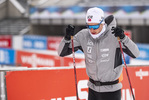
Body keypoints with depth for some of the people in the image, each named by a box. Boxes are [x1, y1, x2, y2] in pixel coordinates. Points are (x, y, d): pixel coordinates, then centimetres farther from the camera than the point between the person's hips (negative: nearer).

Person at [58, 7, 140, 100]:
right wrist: (67, 37, -23)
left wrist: (123, 37, -37)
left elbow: (135, 53, -22)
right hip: (93, 89, 4)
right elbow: (62, 52, -4)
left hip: (111, 90, -4)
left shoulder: (113, 36, -18)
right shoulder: (83, 36, -7)